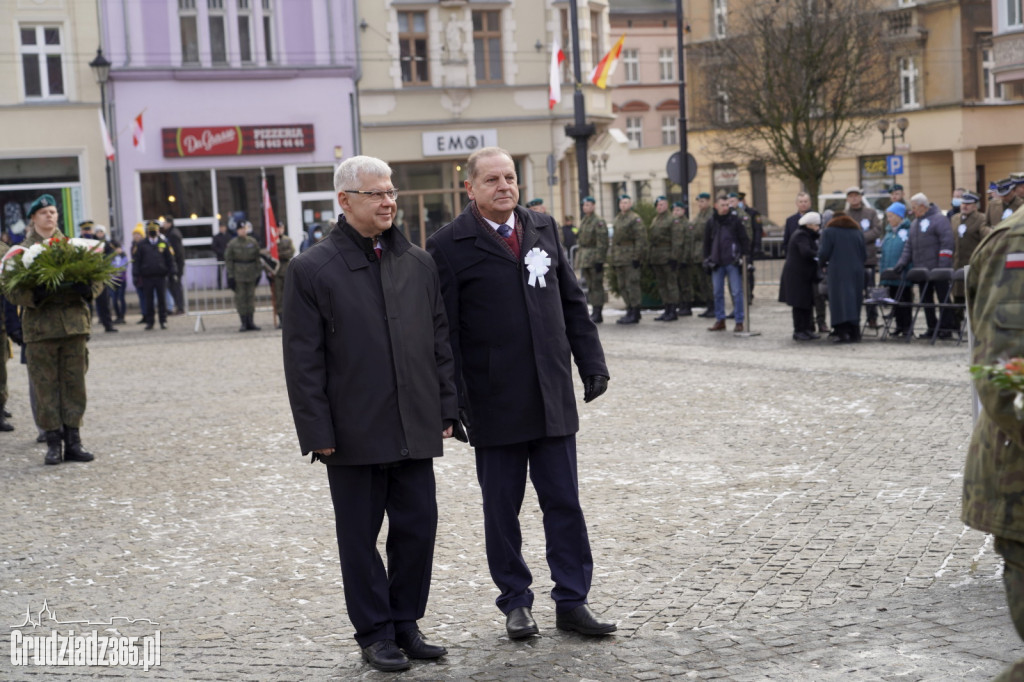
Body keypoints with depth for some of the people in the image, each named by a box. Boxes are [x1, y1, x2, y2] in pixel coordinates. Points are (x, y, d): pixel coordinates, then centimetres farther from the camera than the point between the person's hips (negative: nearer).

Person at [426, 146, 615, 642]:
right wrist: (452, 400, -10)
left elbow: (573, 302, 15)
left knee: (564, 501, 5)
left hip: (553, 397, 4)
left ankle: (572, 601, 13)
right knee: (501, 506, 7)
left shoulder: (543, 229, 10)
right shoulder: (450, 246, -5)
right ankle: (516, 602, 20)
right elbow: (442, 330, -6)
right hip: (495, 404, -3)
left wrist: (592, 364, 9)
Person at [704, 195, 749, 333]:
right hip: (717, 263, 4)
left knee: (737, 292, -3)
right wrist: (707, 259, 10)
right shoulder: (711, 222, 9)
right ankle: (720, 321, 17)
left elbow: (744, 239, 0)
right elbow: (707, 242, 15)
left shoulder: (735, 220, 0)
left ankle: (739, 322, 2)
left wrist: (744, 256, -6)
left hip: (732, 262, -4)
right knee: (718, 293, 8)